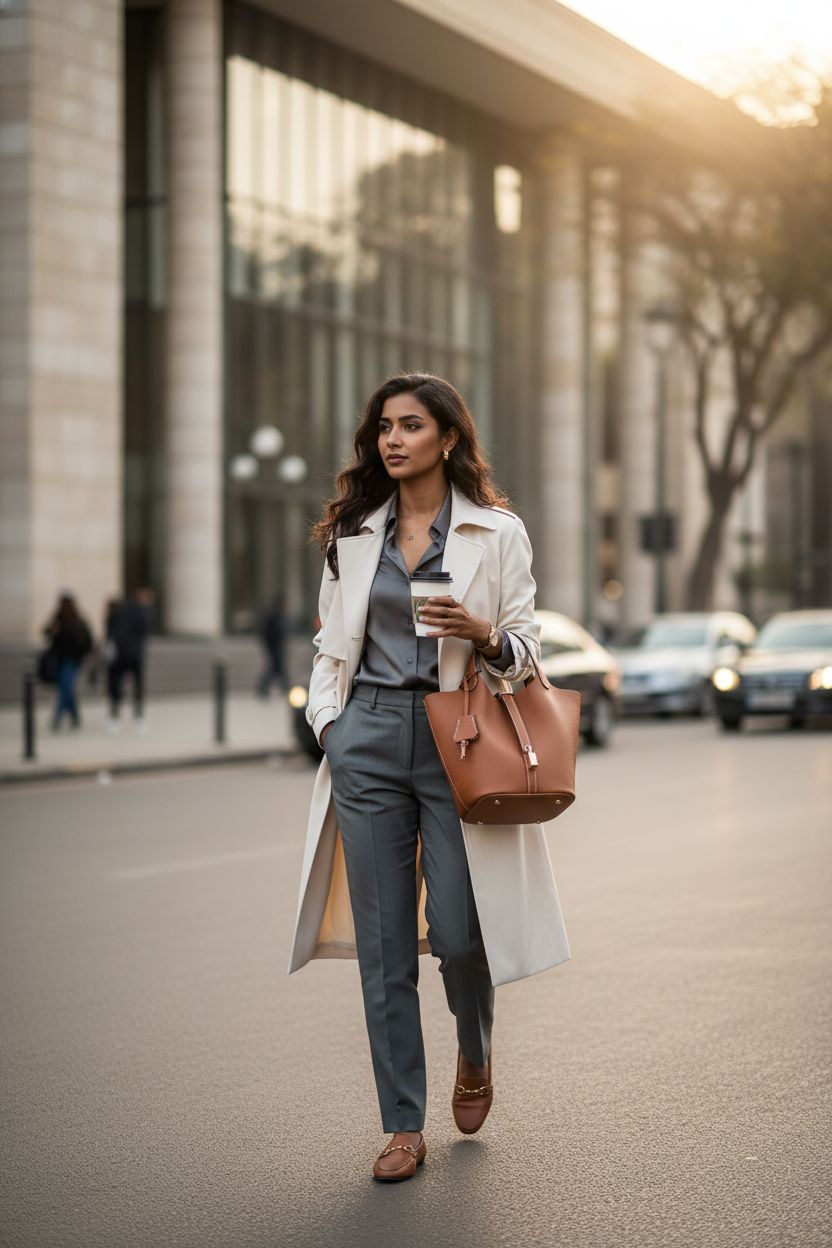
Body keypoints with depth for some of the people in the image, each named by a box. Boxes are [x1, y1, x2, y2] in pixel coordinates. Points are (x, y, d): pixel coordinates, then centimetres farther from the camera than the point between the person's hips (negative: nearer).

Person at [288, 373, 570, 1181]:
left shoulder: (497, 532, 2)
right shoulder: (352, 533, 11)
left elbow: (524, 648, 4)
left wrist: (481, 633, -16)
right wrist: (327, 719, 3)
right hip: (369, 738, 3)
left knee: (456, 931, -4)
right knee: (383, 940, 1)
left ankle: (475, 1056, 30)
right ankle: (404, 1127, 10)